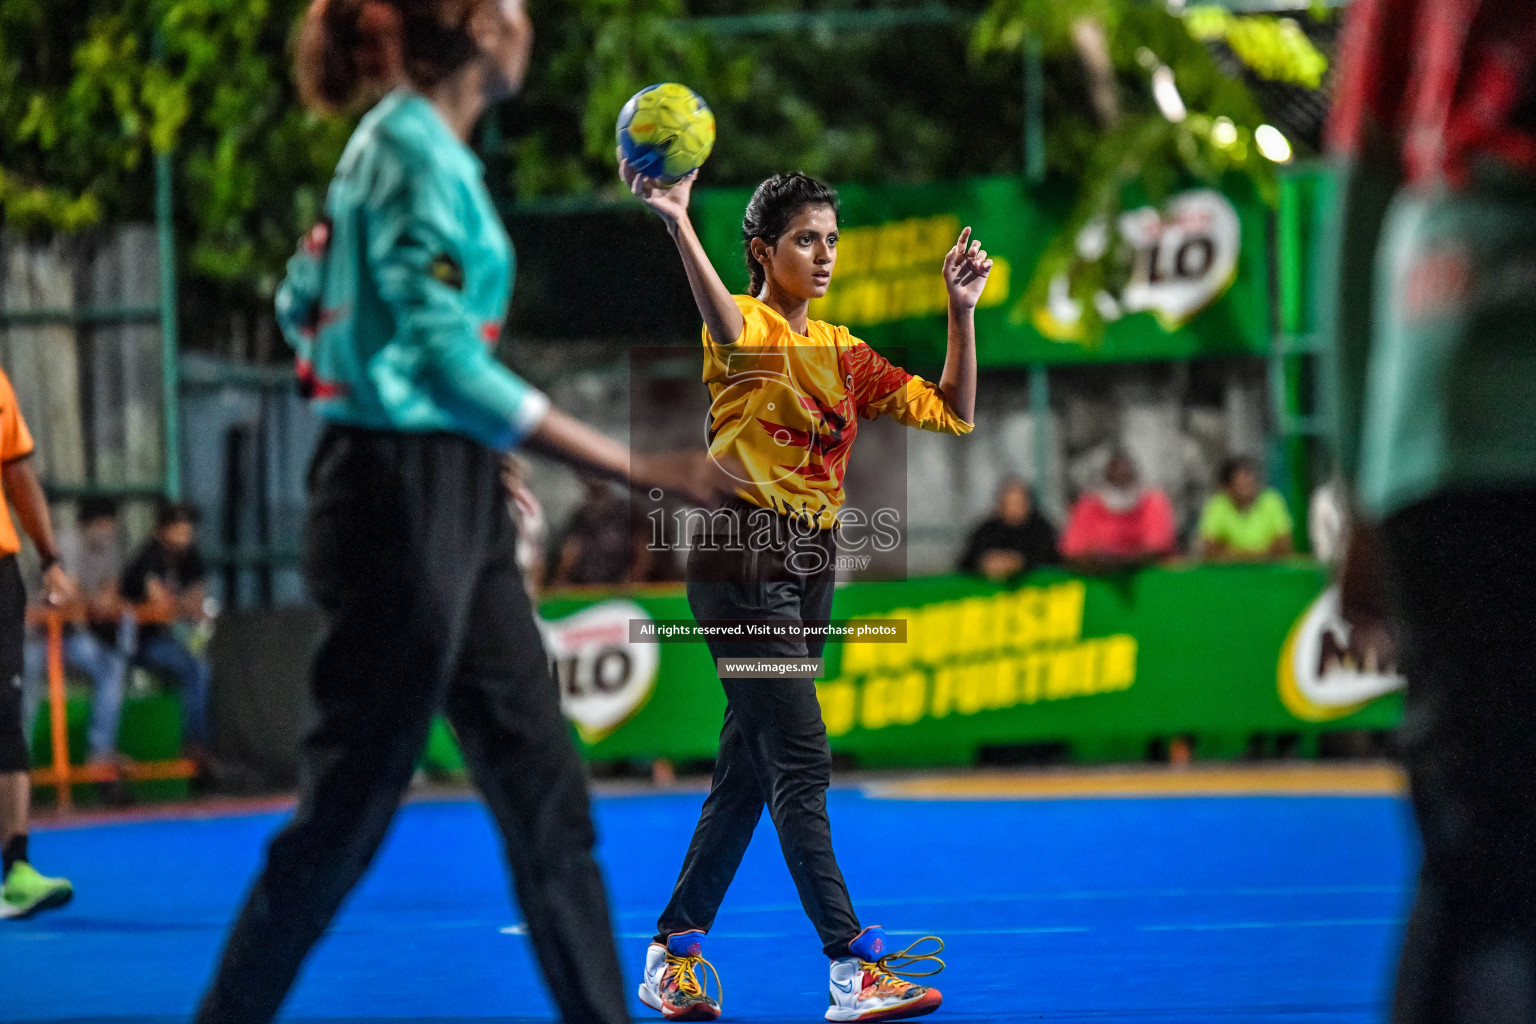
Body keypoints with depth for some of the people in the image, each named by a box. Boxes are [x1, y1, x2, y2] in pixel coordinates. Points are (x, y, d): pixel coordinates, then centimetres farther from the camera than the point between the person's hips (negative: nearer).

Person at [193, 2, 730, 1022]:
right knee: (350, 805, -1)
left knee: (544, 789, 8)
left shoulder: (406, 143, 12)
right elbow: (450, 362, -22)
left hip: (456, 506, 9)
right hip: (402, 504, -9)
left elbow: (302, 302, 20)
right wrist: (641, 468, -24)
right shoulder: (415, 149, -16)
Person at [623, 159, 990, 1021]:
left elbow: (951, 413, 17)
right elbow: (733, 333, -33)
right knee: (802, 762, -12)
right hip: (745, 558, -8)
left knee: (749, 770, 10)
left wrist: (963, 312, 8)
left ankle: (675, 954, 19)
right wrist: (678, 224, -48)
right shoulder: (748, 327, -6)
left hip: (812, 569, 8)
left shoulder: (843, 352, 15)